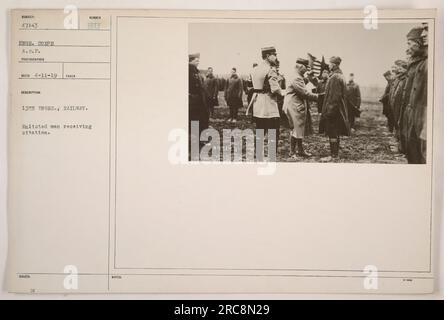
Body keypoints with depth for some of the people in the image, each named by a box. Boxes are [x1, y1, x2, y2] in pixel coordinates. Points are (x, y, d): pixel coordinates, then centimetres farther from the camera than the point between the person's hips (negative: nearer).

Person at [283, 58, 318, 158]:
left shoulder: (300, 77, 15)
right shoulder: (296, 78, -18)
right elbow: (304, 93, -20)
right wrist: (317, 96, -11)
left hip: (299, 107, 10)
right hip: (294, 107, -10)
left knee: (300, 129, 14)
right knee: (296, 129, -4)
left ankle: (300, 150, 23)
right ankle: (292, 152, 6)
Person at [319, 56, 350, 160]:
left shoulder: (335, 78, -17)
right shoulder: (340, 76, 14)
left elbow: (335, 96, -22)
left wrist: (330, 110, -21)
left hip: (333, 109, -10)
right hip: (338, 110, 10)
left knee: (332, 133, -6)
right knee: (335, 133, 14)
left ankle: (333, 155, -2)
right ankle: (336, 153, 21)